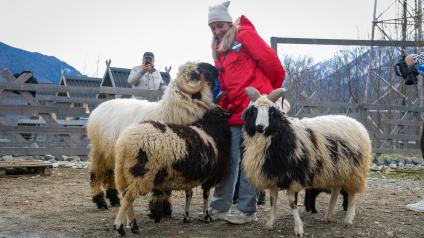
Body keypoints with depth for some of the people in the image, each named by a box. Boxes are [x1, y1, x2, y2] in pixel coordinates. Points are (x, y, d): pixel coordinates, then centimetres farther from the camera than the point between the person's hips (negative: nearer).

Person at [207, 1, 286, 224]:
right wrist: (222, 106, 12)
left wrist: (271, 91, 5)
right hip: (234, 111, 8)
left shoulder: (245, 35, -4)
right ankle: (220, 205, 15)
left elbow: (271, 62, -7)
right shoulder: (220, 49, 20)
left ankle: (247, 210, 4)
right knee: (228, 159, 8)